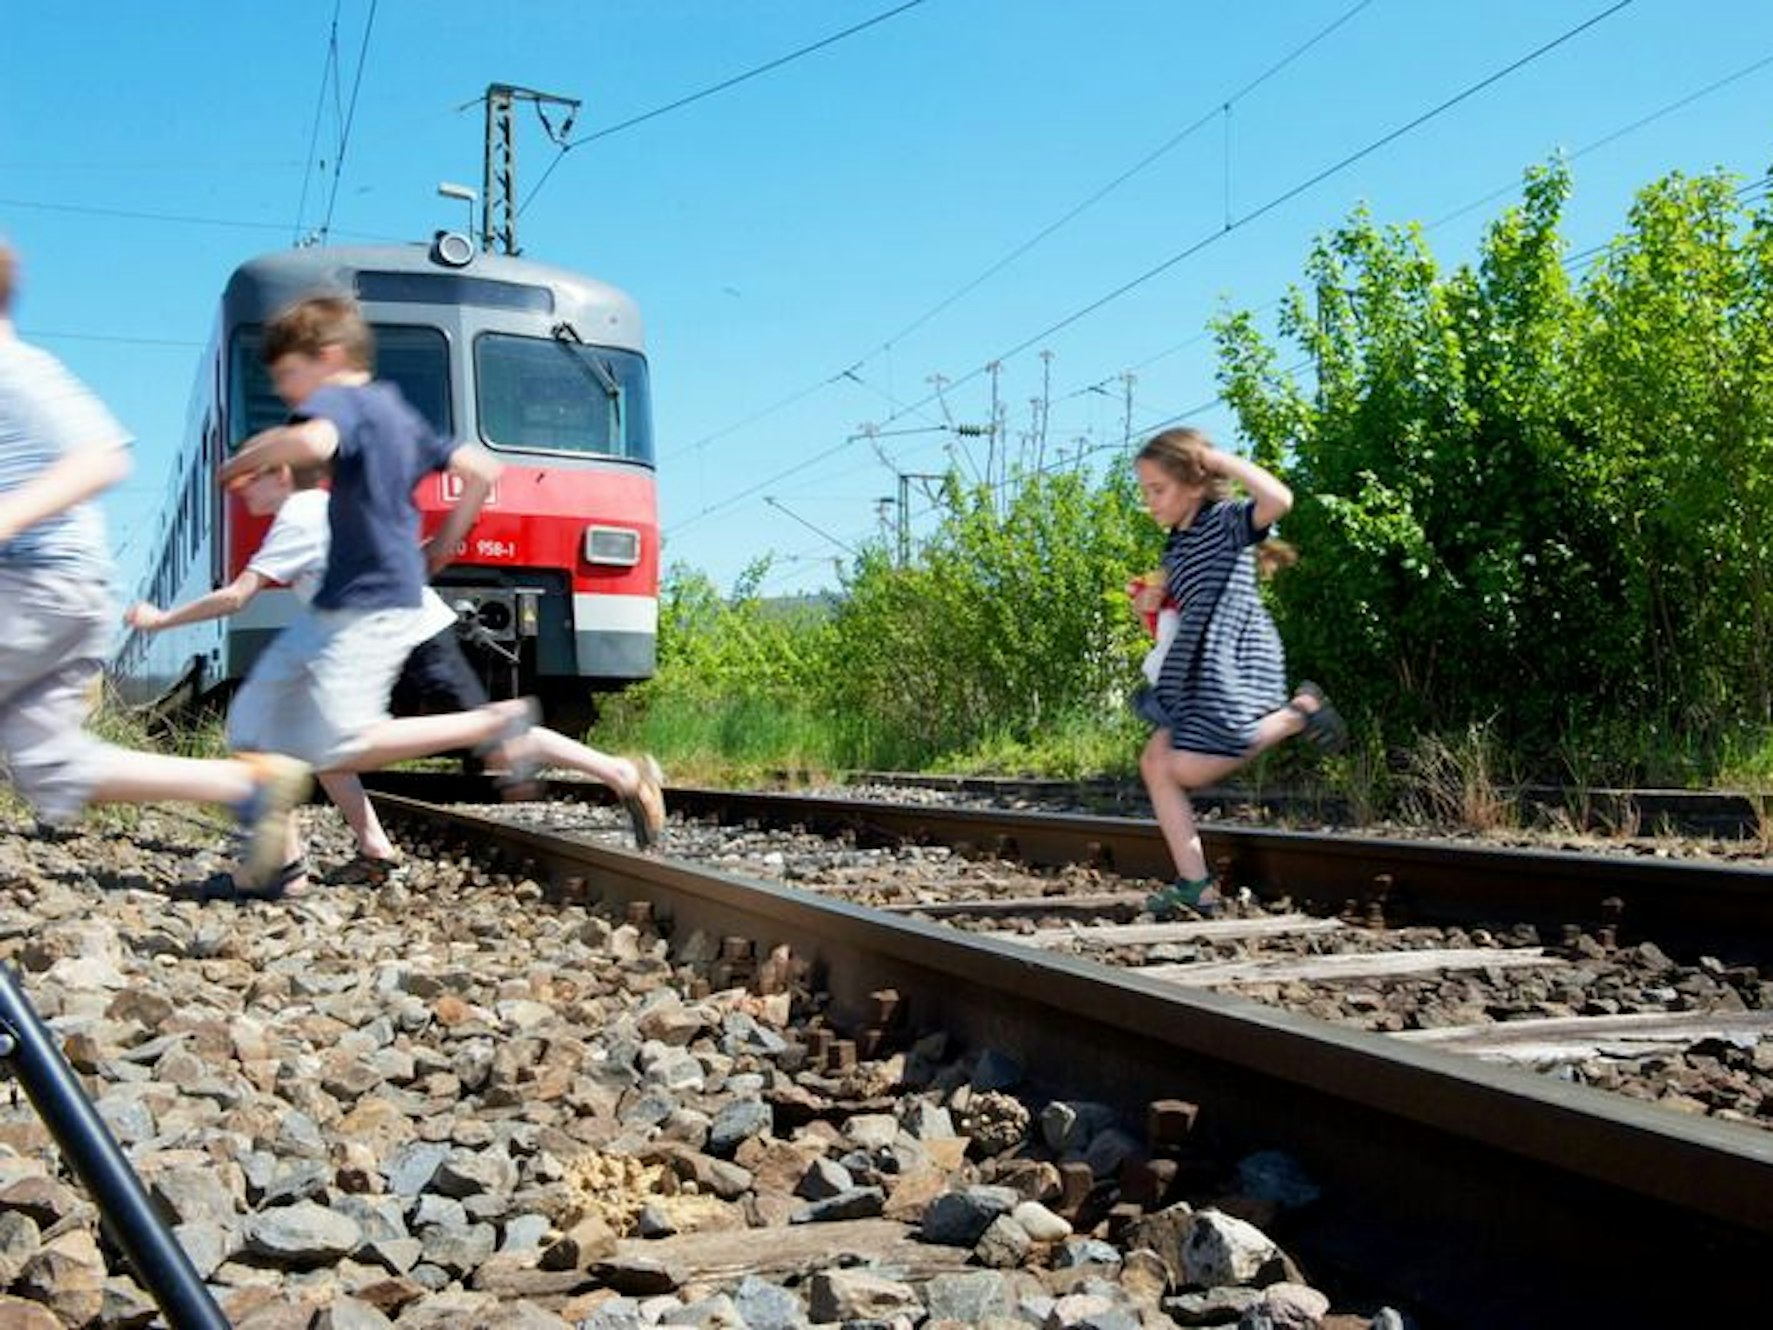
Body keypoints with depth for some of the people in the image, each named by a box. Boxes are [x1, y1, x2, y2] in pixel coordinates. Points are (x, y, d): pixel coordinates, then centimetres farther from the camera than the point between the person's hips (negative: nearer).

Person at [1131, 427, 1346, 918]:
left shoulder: (1227, 519, -7)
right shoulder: (1176, 546, 17)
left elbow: (1279, 499, -27)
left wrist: (1223, 461, -18)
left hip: (1237, 666, -9)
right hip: (1199, 672, 9)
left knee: (1188, 769, -11)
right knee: (1156, 763, 2)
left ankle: (1297, 713, 3)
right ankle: (1195, 884, 2)